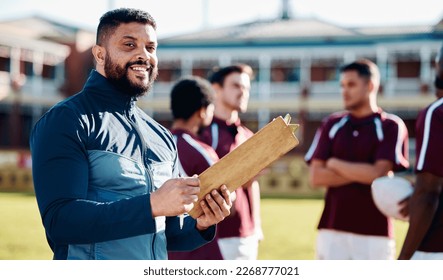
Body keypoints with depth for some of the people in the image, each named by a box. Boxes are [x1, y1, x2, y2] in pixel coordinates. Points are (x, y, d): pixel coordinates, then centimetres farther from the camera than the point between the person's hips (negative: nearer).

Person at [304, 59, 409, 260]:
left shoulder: (391, 126, -1)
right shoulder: (332, 125, 10)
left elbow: (378, 174, -13)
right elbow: (315, 177, 1)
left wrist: (335, 164, -2)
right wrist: (362, 173, -8)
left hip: (374, 233, -3)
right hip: (332, 230, 3)